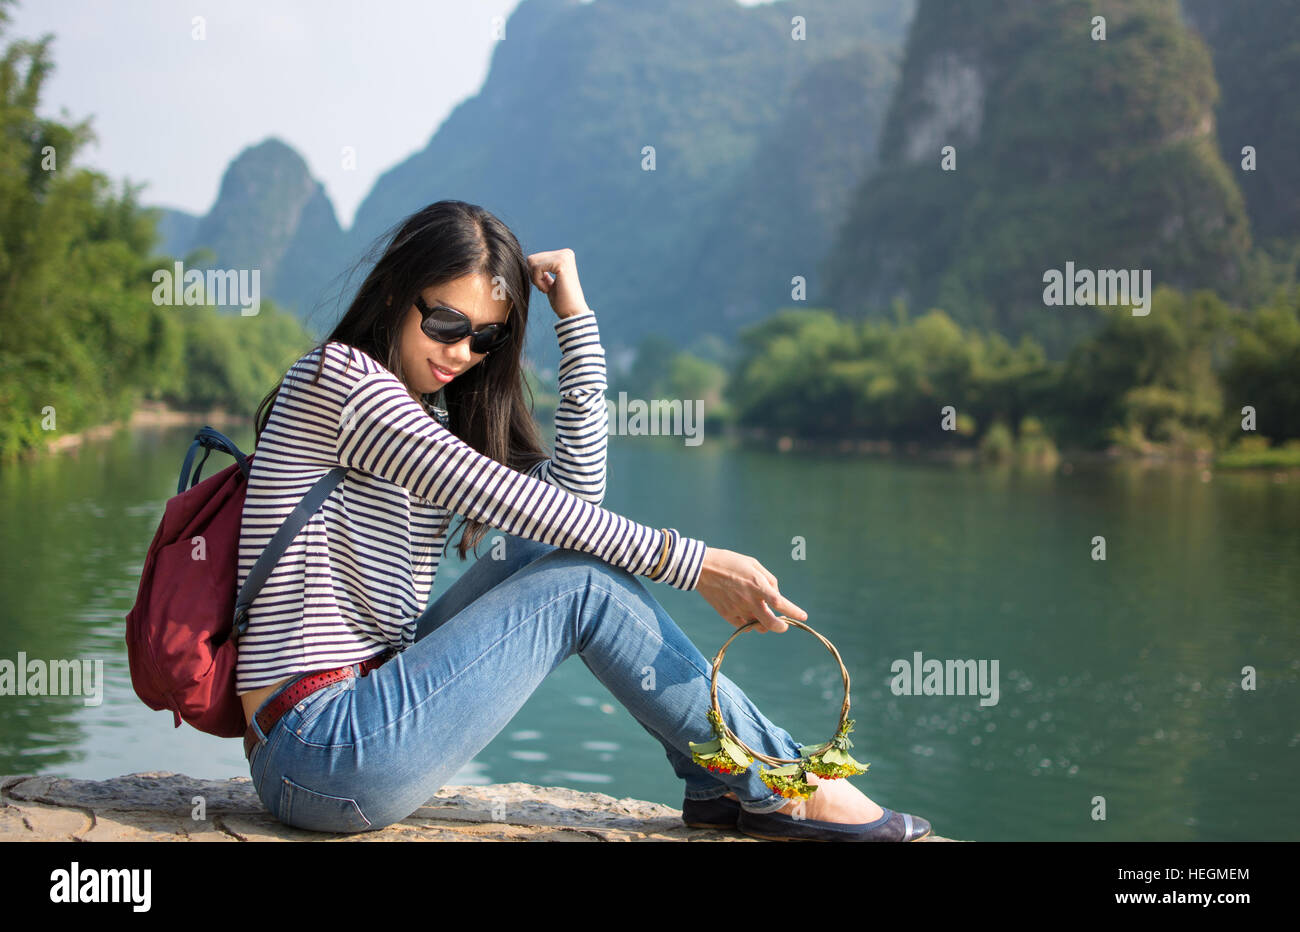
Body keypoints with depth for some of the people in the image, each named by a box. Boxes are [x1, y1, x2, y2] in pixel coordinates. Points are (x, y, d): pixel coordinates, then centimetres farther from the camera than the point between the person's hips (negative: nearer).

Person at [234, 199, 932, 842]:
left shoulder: (427, 421, 16)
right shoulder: (338, 374, -9)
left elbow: (575, 487, 4)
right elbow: (501, 496, -17)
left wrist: (575, 316, 3)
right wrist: (692, 563, -16)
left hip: (366, 696, 8)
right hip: (320, 757, -8)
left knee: (549, 555, 0)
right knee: (583, 585, -13)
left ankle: (718, 781, 1)